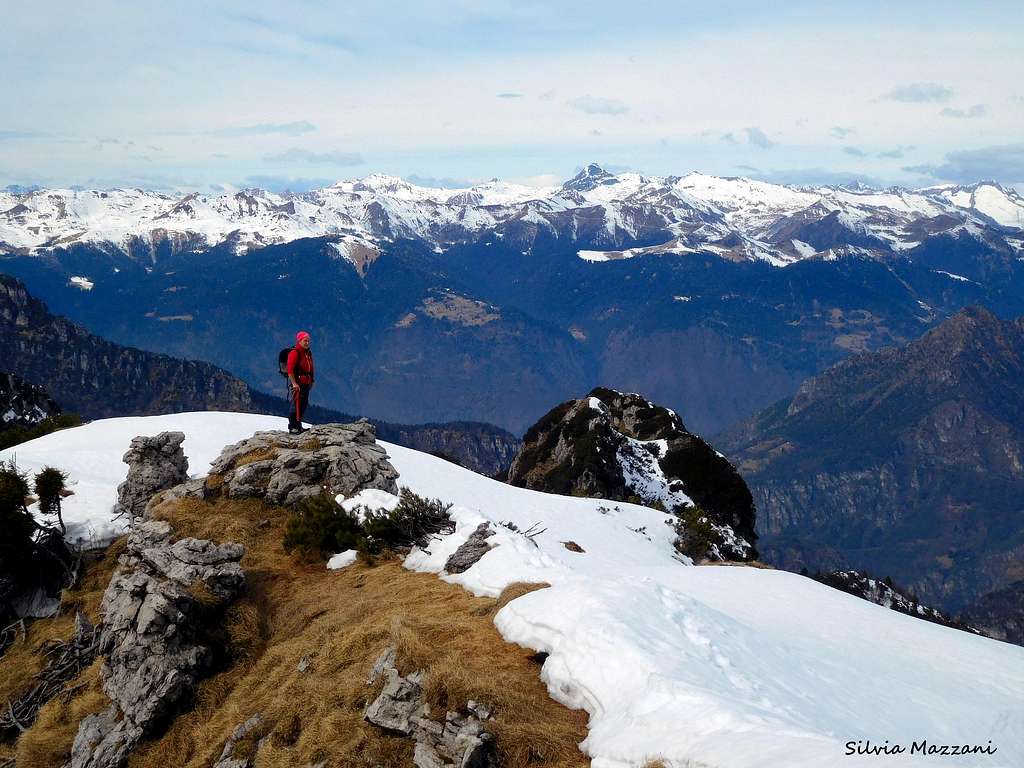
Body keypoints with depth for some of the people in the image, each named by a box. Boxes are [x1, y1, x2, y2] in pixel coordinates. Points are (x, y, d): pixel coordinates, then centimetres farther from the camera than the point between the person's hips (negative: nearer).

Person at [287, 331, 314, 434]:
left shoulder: (308, 353, 16)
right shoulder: (295, 353, -11)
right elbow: (290, 370, -17)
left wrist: (311, 381, 19)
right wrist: (294, 383, -21)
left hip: (306, 383, 9)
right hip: (297, 383, -9)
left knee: (304, 404, 12)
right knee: (296, 404, -9)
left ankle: (298, 426, 21)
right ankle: (292, 427, -6)